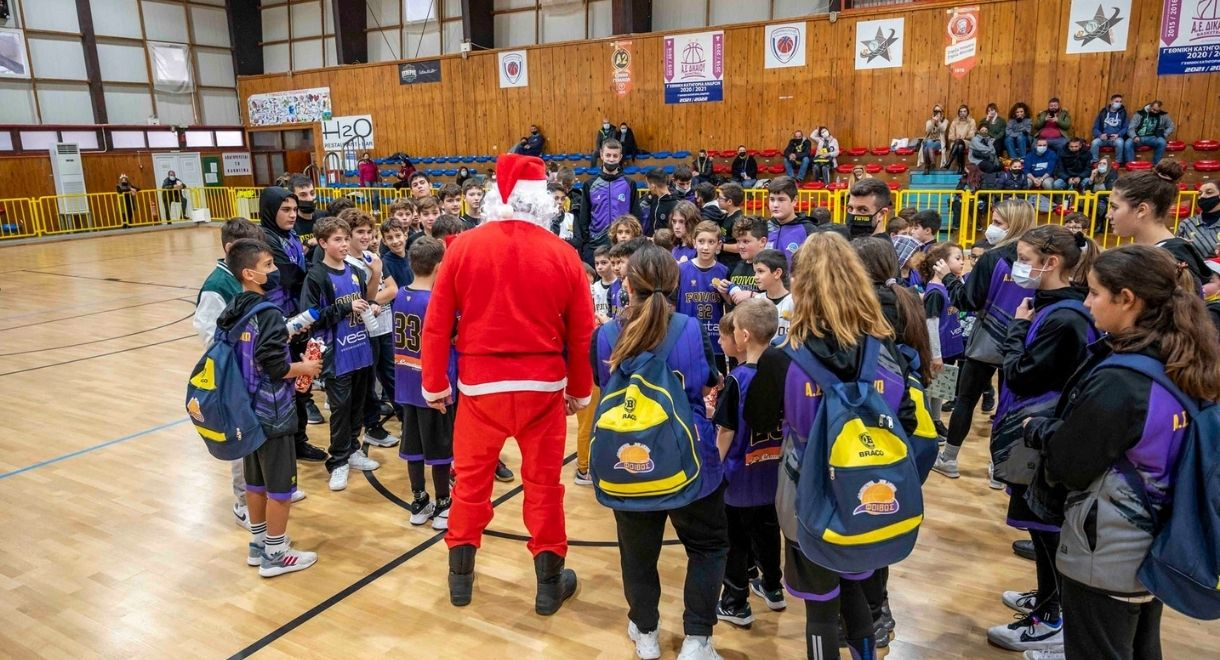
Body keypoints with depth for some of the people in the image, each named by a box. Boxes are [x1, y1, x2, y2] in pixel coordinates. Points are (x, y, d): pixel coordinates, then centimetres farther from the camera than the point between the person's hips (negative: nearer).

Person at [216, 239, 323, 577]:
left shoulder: (232, 312, 5)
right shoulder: (268, 314, -21)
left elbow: (242, 359, 11)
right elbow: (275, 366, -26)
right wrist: (304, 368, -7)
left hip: (246, 408, 9)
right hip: (272, 412, -9)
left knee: (255, 480, 19)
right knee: (280, 486, 4)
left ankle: (259, 543, 32)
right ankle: (275, 555, 14)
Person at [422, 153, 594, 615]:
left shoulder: (463, 247, -5)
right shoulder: (563, 254, -5)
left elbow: (437, 324, -2)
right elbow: (582, 333, 0)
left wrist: (435, 383, 9)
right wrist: (580, 390, 13)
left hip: (479, 383, 0)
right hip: (543, 385, 0)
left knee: (471, 479, 16)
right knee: (543, 483, 12)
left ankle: (461, 576, 30)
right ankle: (550, 583, 25)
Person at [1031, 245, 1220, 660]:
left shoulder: (1119, 378, -26)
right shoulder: (1185, 366, -1)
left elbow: (1066, 466, -19)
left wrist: (1037, 429, -1)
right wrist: (1055, 429, 4)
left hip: (1107, 555, -8)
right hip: (1156, 546, 8)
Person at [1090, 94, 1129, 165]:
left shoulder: (1123, 113, 9)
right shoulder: (1103, 112, 11)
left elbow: (1126, 127, 2)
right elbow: (1095, 128, 7)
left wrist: (1118, 135, -18)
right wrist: (1100, 135, -14)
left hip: (1116, 138, -1)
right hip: (1103, 138, 1)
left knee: (1120, 142, -35)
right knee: (1094, 142, -31)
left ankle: (1119, 163, -19)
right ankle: (1095, 162, -19)